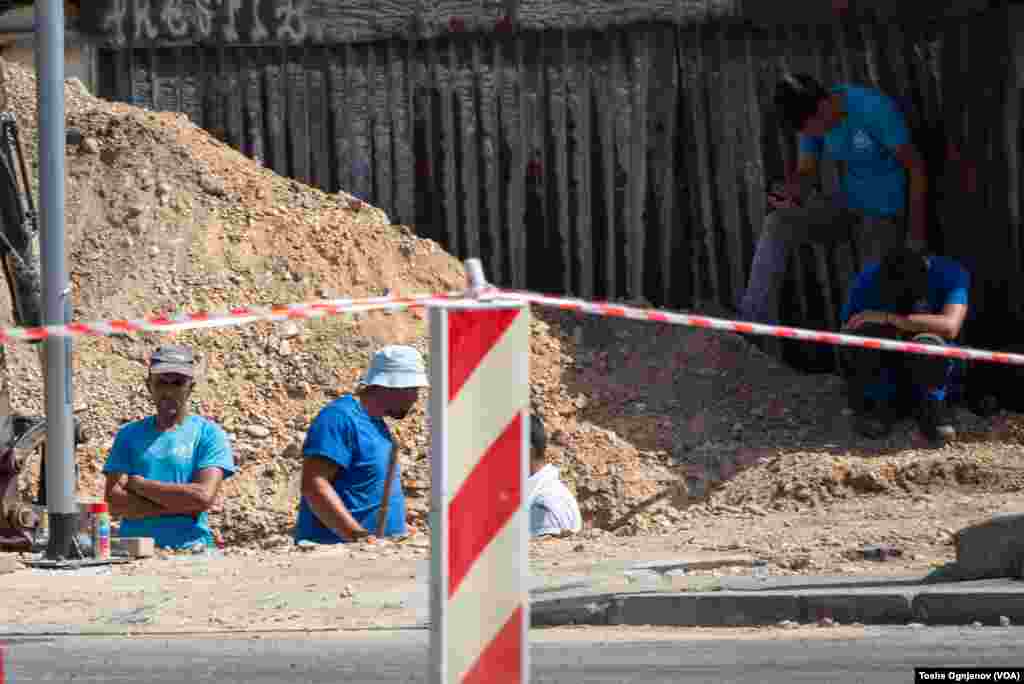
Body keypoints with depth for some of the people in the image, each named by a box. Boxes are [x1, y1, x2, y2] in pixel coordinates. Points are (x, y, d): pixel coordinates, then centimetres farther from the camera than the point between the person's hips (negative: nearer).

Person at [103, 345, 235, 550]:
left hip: (191, 550, -2)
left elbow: (204, 496, -7)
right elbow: (114, 503, 2)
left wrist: (138, 484, 0)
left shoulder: (209, 434, 8)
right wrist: (182, 505, -5)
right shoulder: (129, 434, 14)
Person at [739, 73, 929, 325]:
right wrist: (791, 194, -23)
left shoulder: (875, 109, -26)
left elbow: (915, 166, -19)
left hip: (886, 212, -5)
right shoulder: (811, 118, -8)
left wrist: (916, 234, -20)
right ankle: (754, 321, -17)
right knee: (777, 224, -14)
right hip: (847, 201, 5)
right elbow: (805, 171, 2)